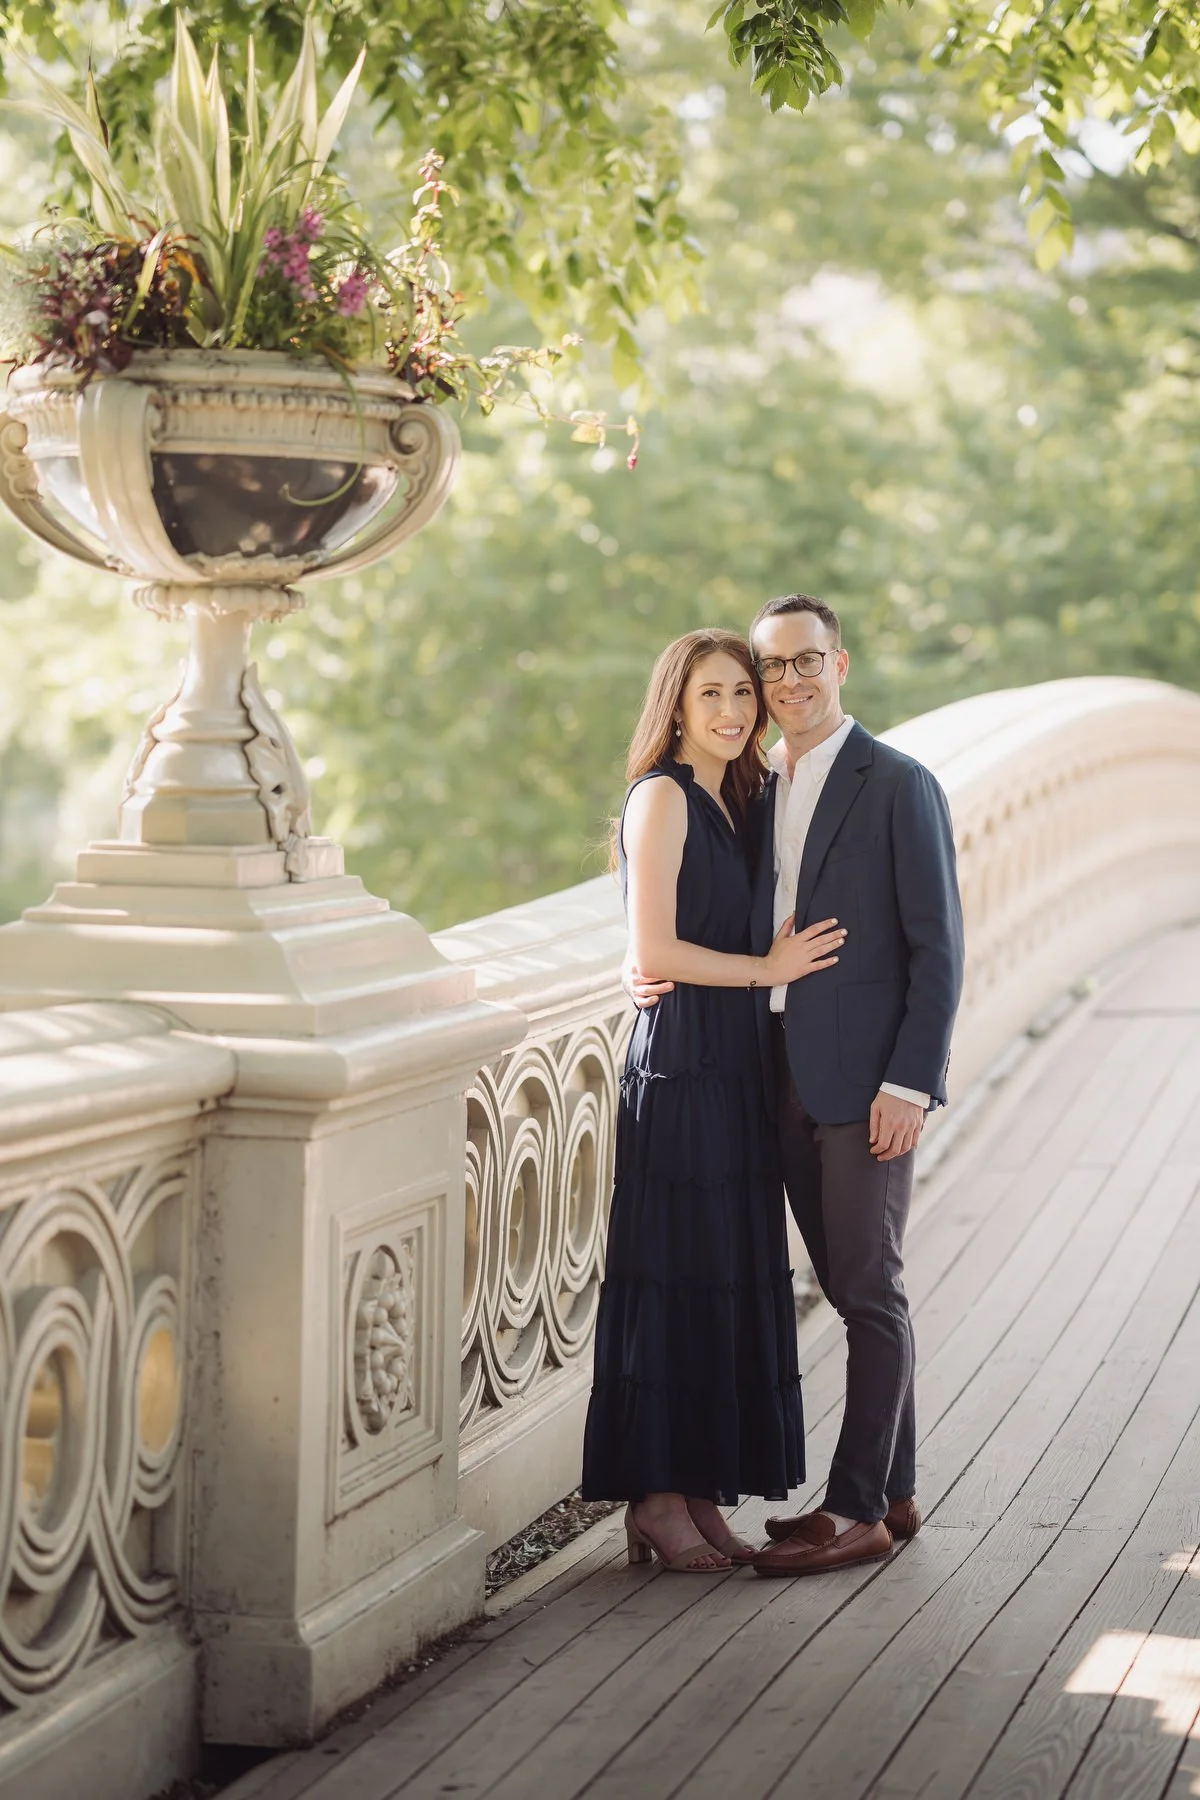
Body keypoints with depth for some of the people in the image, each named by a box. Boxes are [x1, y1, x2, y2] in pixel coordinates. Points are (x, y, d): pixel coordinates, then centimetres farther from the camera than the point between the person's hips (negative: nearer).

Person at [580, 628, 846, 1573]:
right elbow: (653, 950, -15)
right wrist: (768, 968, -10)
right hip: (681, 1063, -8)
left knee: (734, 1278, 8)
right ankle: (655, 1498, 2)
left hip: (735, 1067, 8)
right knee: (675, 1275, -4)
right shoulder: (663, 796, -9)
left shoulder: (734, 801, 17)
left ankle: (701, 1492, 14)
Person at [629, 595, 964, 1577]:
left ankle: (858, 1507, 3)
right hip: (788, 1077, 7)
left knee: (871, 1290, -2)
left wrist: (910, 1081, -16)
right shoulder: (757, 789, 14)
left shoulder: (899, 787, -7)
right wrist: (655, 969, -2)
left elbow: (938, 948, -10)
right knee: (853, 1290, 12)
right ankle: (894, 1490, 20)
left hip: (868, 1079, -7)